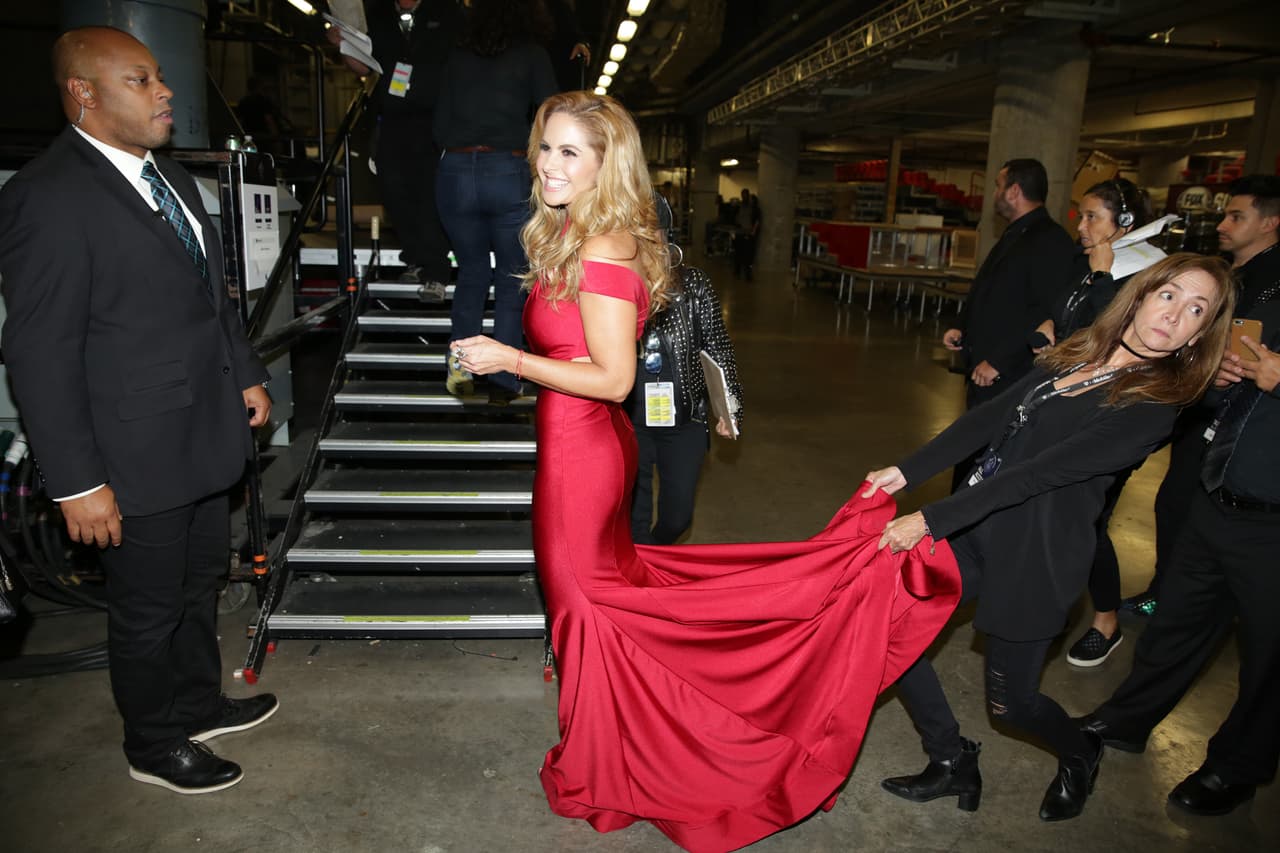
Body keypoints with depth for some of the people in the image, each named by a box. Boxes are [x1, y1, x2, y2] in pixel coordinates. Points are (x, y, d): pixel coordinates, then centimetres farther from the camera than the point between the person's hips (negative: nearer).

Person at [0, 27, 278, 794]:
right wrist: (78, 483, -20)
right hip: (139, 458, -8)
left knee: (201, 583, 24)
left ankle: (200, 703, 46)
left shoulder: (171, 179, 9)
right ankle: (155, 746, 34)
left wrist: (248, 376, 14)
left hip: (206, 436, 8)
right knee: (148, 610, 11)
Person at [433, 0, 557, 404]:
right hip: (510, 172, -3)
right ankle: (502, 381, 3)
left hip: (455, 171, 3)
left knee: (472, 269, 20)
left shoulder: (456, 58, 15)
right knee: (512, 277, 8)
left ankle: (460, 357, 4)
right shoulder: (532, 55, 7)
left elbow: (440, 130, 14)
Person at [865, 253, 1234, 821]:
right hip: (976, 527, 7)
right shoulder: (1069, 359, 6)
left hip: (1034, 559, -6)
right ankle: (953, 765, 21)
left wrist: (932, 519, -25)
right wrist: (907, 472, -9)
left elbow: (1041, 471, -22)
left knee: (1009, 700, 8)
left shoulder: (1153, 406, -15)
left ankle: (1081, 755, 44)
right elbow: (989, 419, 2)